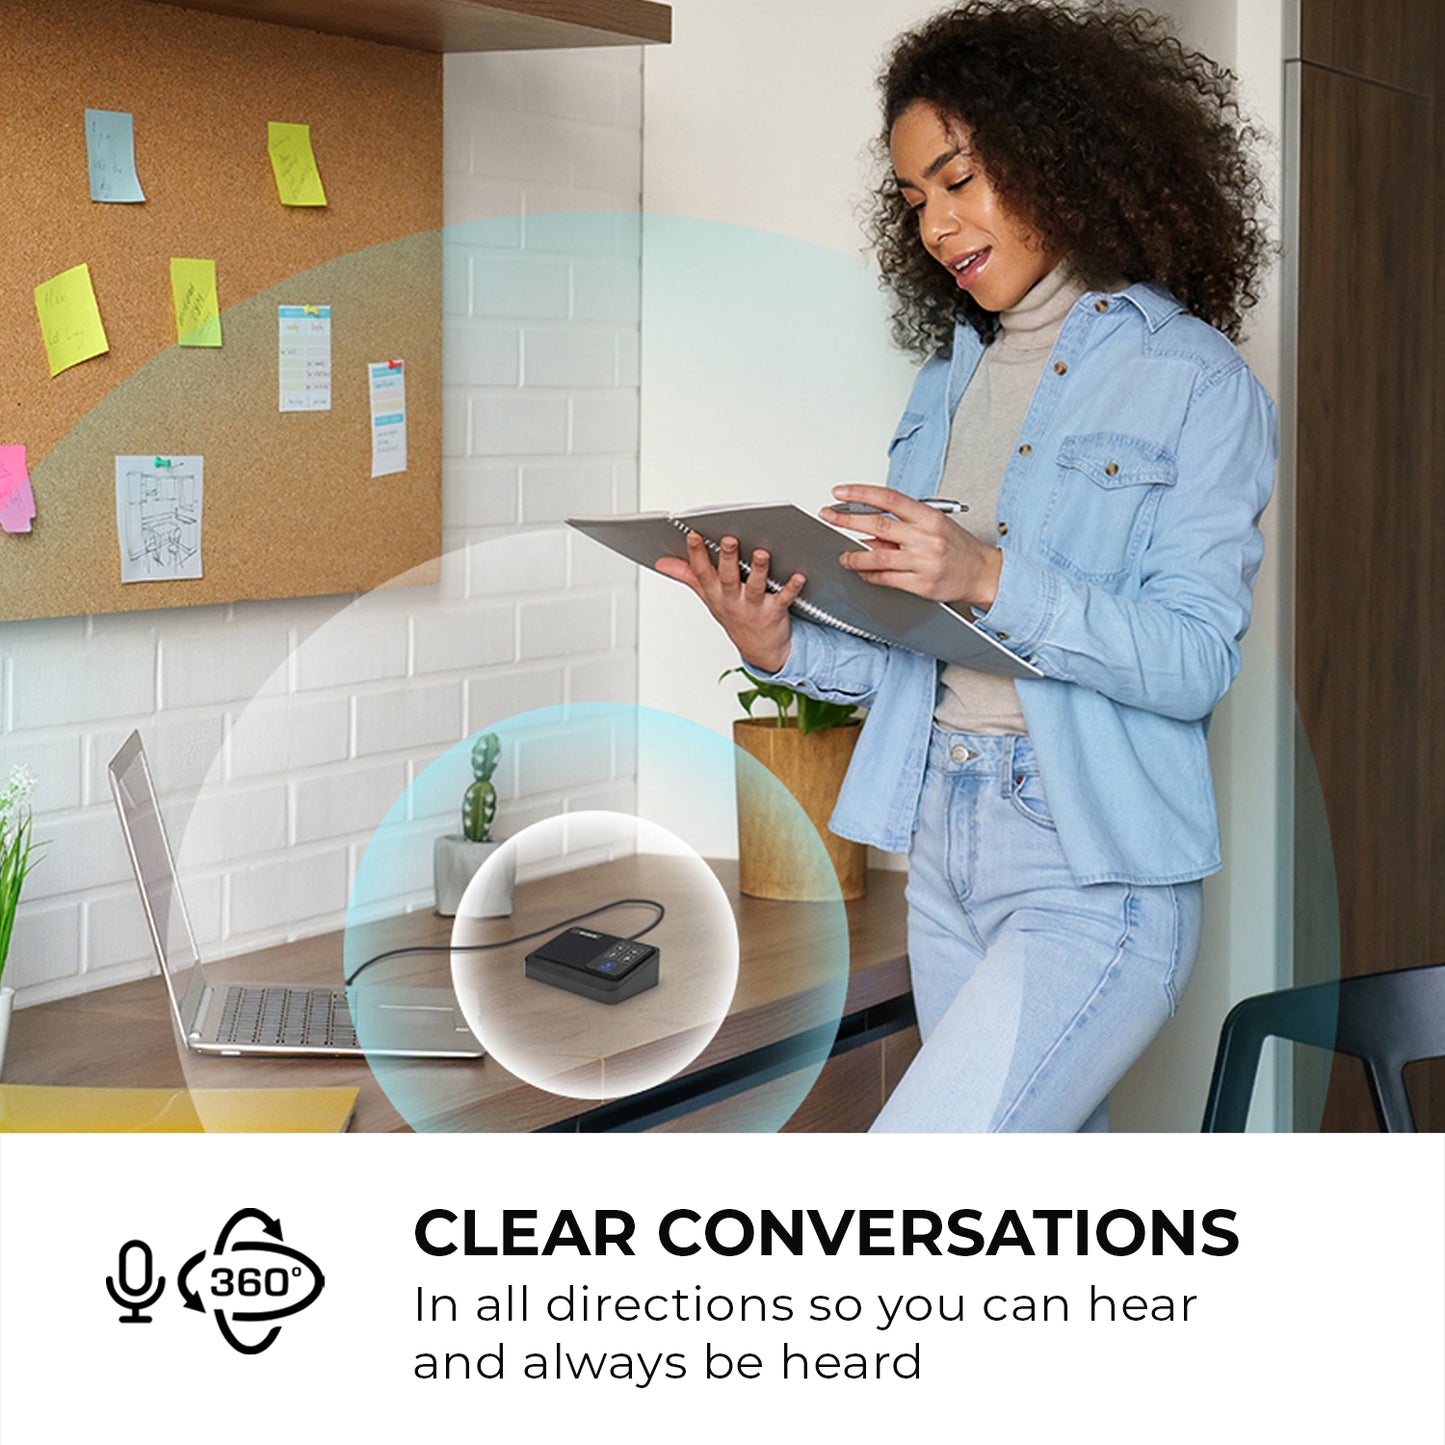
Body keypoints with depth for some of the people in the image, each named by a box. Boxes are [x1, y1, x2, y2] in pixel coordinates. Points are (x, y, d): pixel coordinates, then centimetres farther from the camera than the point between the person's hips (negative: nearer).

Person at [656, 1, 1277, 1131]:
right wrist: (787, 648, -6)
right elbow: (914, 650, 14)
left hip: (1096, 877, -7)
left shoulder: (1194, 381, -6)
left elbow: (1195, 659, -14)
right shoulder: (952, 378, 15)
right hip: (947, 856, 7)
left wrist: (992, 577, -26)